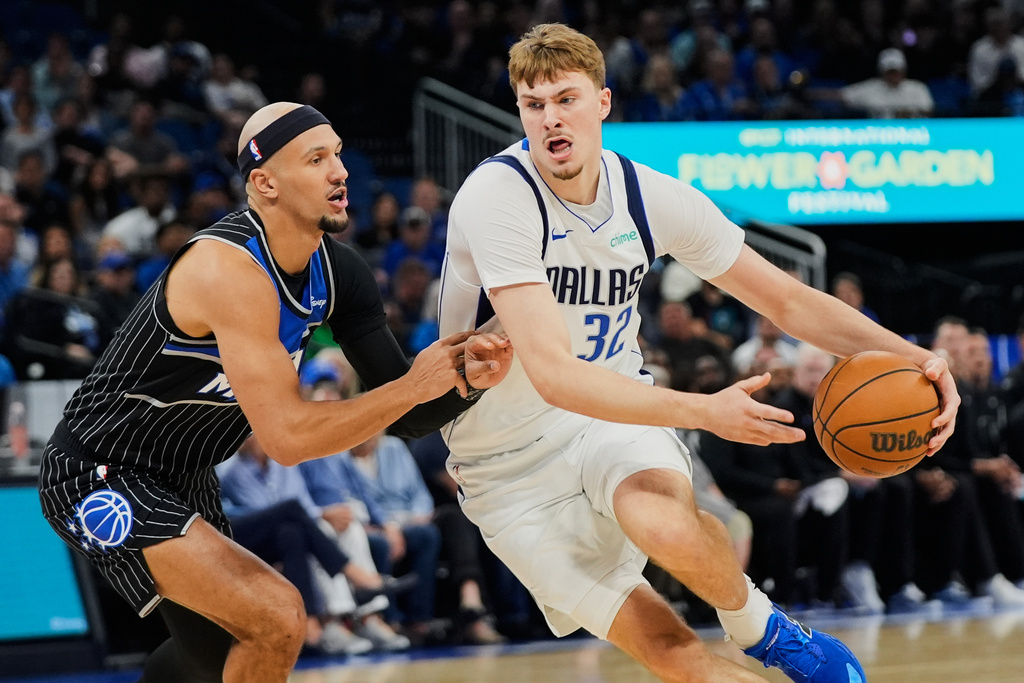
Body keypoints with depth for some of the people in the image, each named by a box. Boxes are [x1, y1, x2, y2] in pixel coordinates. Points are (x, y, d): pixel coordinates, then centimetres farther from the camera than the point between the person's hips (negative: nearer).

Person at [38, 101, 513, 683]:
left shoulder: (337, 272, -4)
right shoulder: (230, 269, -29)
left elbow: (408, 417, -2)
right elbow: (288, 436, -32)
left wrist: (467, 380, -22)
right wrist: (414, 385, -27)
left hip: (182, 480, 10)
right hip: (99, 477, -10)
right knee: (277, 620, -22)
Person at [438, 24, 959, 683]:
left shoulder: (652, 197, -8)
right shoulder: (497, 197, -24)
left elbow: (788, 300, 1)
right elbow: (554, 375, -33)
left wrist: (908, 356, -15)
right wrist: (702, 412, -41)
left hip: (613, 416, 3)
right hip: (511, 468, -3)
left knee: (667, 525, -33)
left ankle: (756, 623, -3)